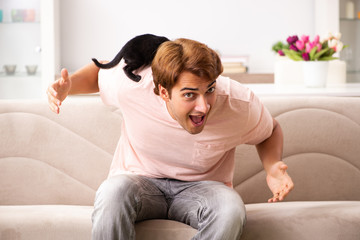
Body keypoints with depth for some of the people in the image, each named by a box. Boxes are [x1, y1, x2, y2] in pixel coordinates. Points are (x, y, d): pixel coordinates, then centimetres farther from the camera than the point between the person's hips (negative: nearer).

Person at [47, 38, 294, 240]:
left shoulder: (240, 105, -20)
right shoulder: (133, 84, -22)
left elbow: (270, 131, 4)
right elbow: (99, 71, 3)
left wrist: (273, 168, -16)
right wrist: (69, 84, -17)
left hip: (201, 187, 1)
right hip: (139, 181, 0)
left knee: (230, 208, -36)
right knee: (113, 191, -38)